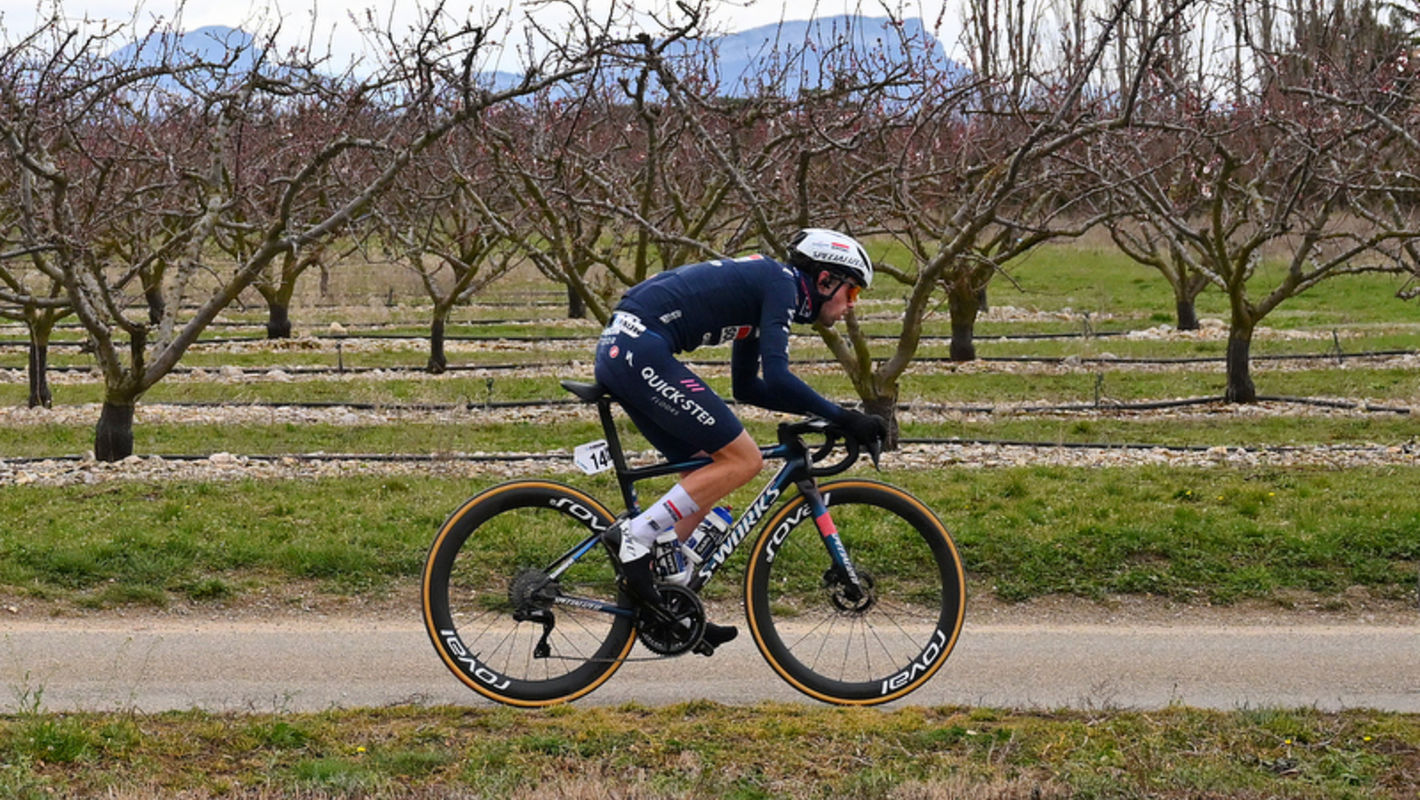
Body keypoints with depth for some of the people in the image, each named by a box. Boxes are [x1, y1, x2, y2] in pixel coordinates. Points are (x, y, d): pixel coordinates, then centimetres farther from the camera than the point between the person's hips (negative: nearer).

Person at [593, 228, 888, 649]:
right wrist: (843, 417, -11)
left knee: (706, 470, 16)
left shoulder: (762, 284, 25)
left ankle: (669, 604, 16)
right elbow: (777, 378, -17)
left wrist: (820, 411, 26)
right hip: (641, 350, -11)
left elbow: (748, 387, 32)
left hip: (618, 351, 11)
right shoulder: (782, 284, -4)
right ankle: (636, 534, -8)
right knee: (743, 459, -7)